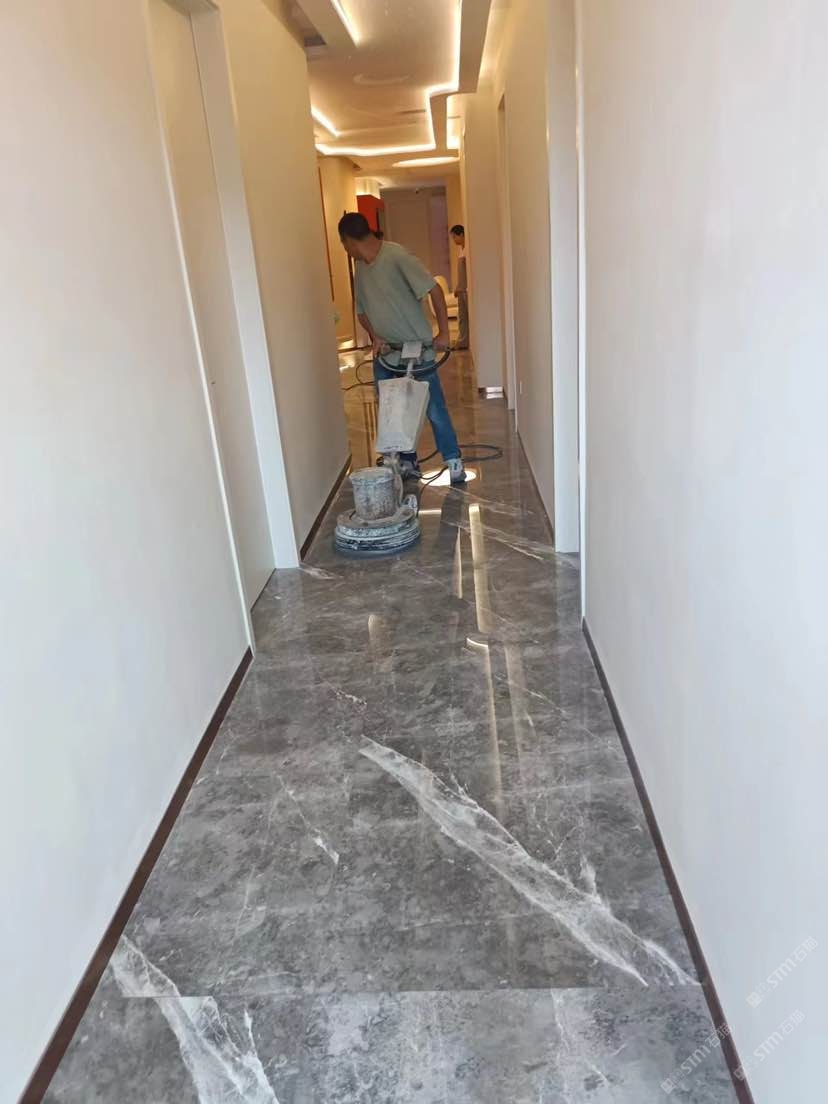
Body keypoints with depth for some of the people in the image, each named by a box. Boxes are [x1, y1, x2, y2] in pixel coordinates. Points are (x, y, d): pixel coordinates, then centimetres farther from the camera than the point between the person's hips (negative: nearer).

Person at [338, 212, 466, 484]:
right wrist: (374, 336, -5)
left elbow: (434, 289, -18)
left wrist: (443, 332, -19)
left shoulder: (396, 256, -16)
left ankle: (453, 460, 13)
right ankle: (408, 463, 23)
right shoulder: (361, 267, 7)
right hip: (384, 353, 7)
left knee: (434, 409, -1)